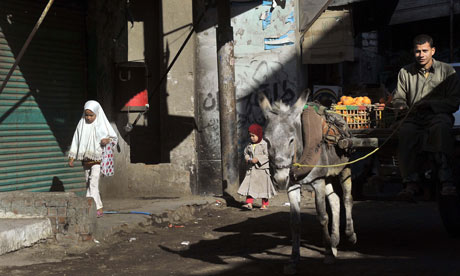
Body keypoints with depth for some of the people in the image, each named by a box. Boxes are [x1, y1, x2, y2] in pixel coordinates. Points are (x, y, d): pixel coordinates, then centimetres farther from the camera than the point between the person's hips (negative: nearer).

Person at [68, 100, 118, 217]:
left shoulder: (102, 124, -4)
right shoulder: (82, 125, 6)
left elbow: (113, 136, 5)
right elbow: (76, 140, 9)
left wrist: (108, 140, -18)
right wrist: (72, 157, 7)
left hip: (97, 158, -5)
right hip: (86, 159, 5)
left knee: (93, 182, -15)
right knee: (88, 183, 8)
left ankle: (97, 209, -17)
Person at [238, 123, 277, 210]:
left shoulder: (264, 144, -9)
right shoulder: (249, 145, 8)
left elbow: (267, 155, -14)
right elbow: (246, 152, 23)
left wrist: (258, 159, -21)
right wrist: (247, 158, 1)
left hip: (262, 169, -5)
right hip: (251, 169, 5)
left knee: (263, 186, 4)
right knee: (250, 185, -4)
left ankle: (265, 204, 15)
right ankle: (249, 203, -5)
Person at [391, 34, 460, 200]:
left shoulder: (447, 71, 10)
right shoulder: (405, 72, 18)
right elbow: (398, 98, 21)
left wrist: (430, 104, -11)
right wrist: (401, 105, -4)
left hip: (439, 114, -2)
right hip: (414, 117, 2)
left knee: (441, 128, -40)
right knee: (406, 131, -36)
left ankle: (446, 181, -50)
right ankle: (411, 183, -43)